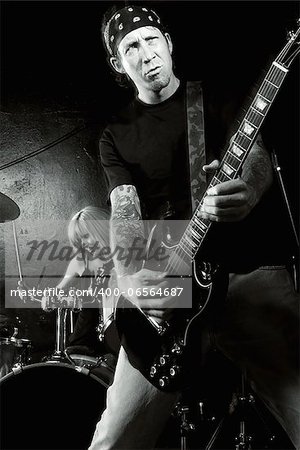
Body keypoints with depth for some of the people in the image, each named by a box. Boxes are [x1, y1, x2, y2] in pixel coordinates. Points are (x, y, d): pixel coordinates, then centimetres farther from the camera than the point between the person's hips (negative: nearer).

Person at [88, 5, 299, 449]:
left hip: (252, 271, 0)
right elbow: (124, 212, 2)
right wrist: (129, 277, -19)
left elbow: (257, 153, -4)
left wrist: (246, 191, -30)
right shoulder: (117, 135, 15)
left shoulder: (216, 96, 12)